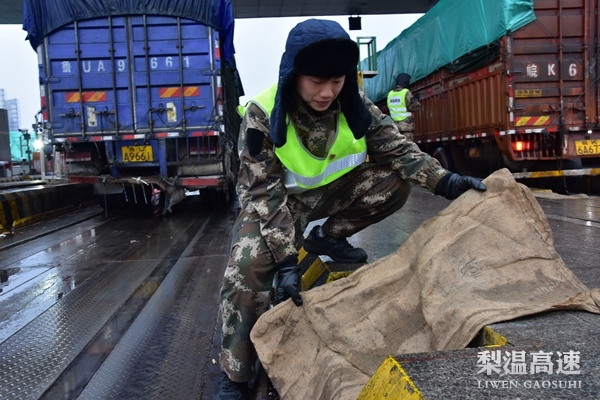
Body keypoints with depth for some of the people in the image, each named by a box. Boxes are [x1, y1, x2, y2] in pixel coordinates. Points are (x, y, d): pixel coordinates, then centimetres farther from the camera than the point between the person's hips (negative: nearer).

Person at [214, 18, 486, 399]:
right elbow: (265, 193, -29)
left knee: (394, 182, -16)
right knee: (248, 267, -28)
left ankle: (324, 237, 5)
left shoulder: (354, 103, -16)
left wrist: (443, 181, -27)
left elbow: (395, 148, -11)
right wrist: (286, 260, -35)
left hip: (331, 189, 4)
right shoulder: (262, 115, -28)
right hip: (274, 200, -4)